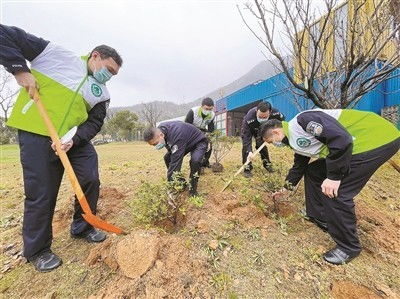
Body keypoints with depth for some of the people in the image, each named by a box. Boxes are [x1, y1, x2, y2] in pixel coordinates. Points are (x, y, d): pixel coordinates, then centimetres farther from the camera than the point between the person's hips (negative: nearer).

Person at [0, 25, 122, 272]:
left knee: (91, 181, 0)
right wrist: (20, 69, -10)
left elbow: (94, 123, 0)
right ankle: (37, 250, 24)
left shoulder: (102, 93, 8)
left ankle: (82, 227, 27)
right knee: (41, 194, 1)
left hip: (76, 139, 4)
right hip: (37, 134, -4)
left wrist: (73, 139, -16)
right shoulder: (55, 54, 3)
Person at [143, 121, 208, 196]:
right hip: (185, 142, 8)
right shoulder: (160, 129, -15)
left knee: (195, 160, -36)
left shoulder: (176, 136, -42)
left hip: (199, 142, -8)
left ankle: (192, 189, -14)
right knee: (167, 158, -4)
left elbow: (175, 162, -42)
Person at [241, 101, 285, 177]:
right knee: (246, 147, -15)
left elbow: (282, 119, -8)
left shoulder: (275, 113, -34)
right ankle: (247, 168, -5)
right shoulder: (248, 118, -46)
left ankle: (267, 164, 26)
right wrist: (249, 151, -50)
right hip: (248, 128, -3)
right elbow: (246, 136, -42)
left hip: (261, 129, 3)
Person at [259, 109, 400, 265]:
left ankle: (349, 247, 9)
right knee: (313, 171, 12)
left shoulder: (301, 120, -20)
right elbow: (299, 165, 23)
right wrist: (287, 187, 33)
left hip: (378, 140, -10)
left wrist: (334, 176, -22)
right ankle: (319, 217, 27)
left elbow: (342, 138, -28)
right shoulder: (295, 140, 10)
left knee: (333, 192, -13)